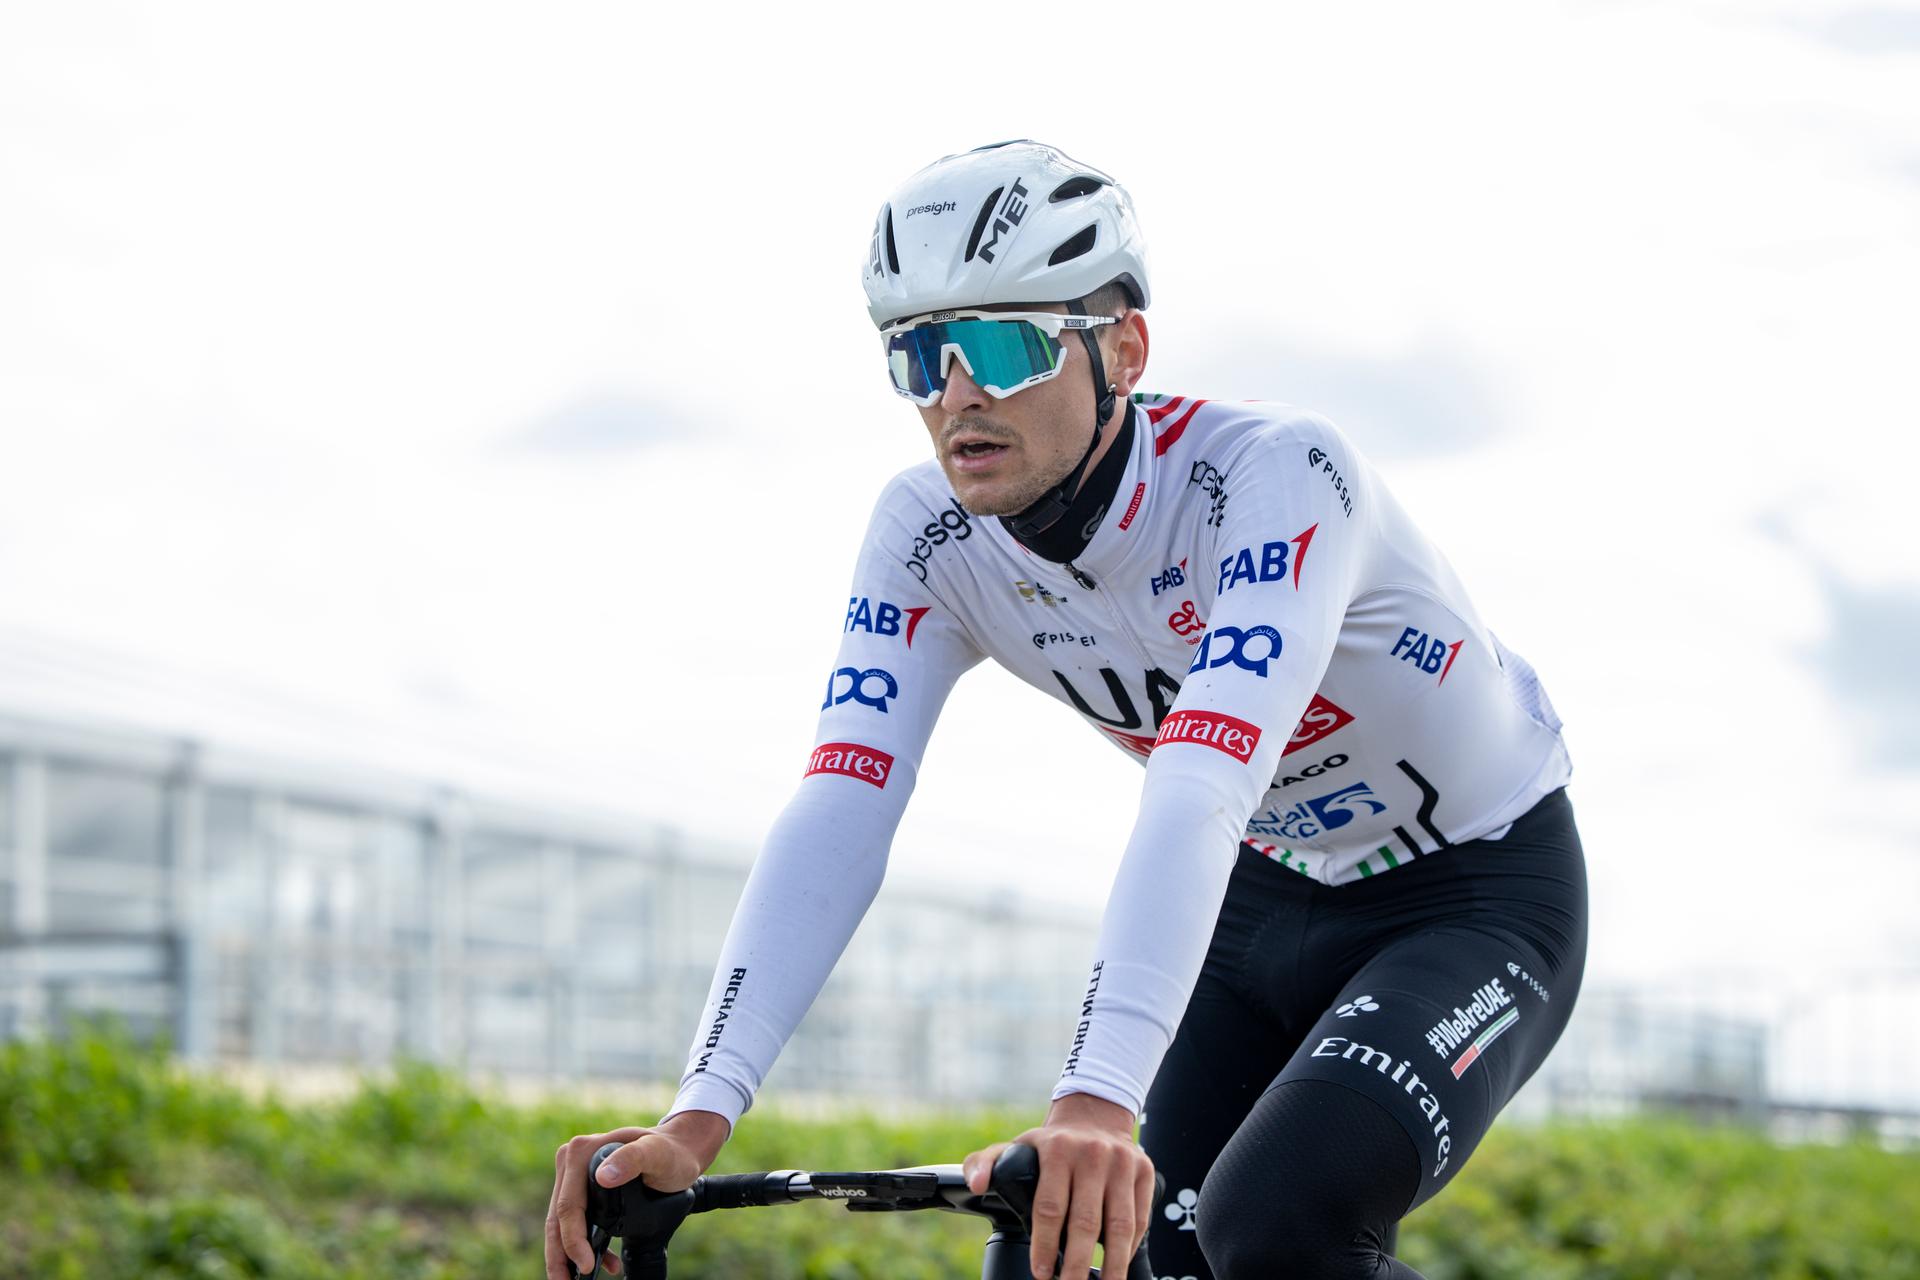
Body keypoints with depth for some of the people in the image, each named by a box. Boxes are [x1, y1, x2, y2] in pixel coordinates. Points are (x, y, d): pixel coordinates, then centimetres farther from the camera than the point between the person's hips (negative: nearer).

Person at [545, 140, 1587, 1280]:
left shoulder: (1274, 470, -32)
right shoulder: (931, 534, -15)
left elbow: (1200, 795, -46)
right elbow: (839, 813, -25)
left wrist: (1097, 1104, -59)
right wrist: (698, 1115, -39)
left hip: (1478, 896, -6)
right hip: (1268, 899, 6)